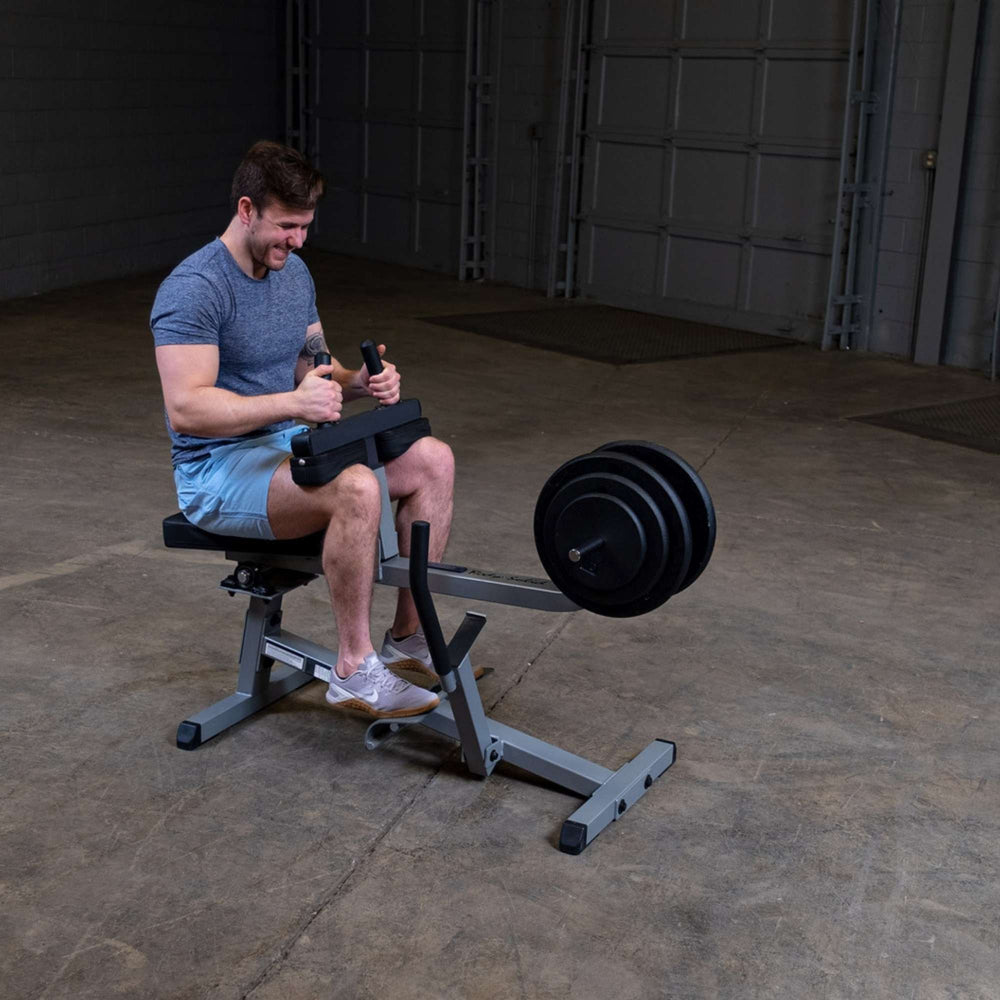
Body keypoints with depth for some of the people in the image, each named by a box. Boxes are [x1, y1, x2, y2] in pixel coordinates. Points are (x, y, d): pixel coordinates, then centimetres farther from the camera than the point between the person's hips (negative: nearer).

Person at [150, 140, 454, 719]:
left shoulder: (295, 272, 8)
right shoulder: (194, 289, -20)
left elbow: (315, 367, 15)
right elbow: (186, 409, -28)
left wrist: (360, 381, -8)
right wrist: (292, 402, -37)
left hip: (288, 442, 9)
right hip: (218, 470, -9)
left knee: (434, 461, -2)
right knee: (355, 489, -35)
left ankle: (410, 636, 3)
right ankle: (355, 670, -21)